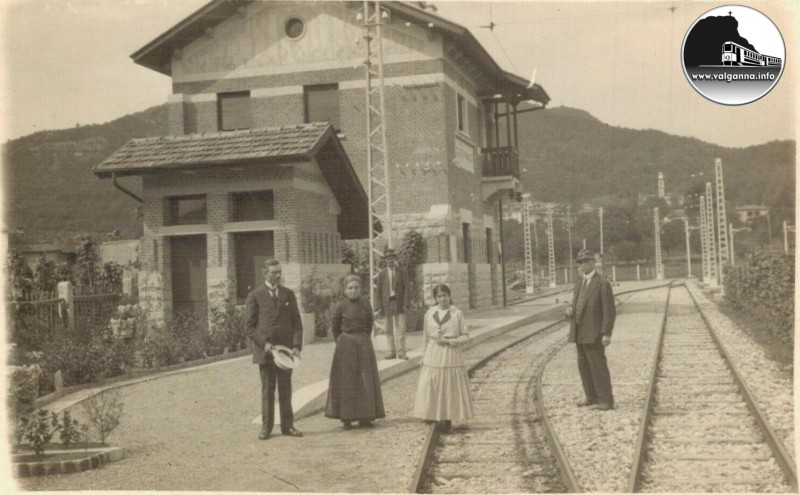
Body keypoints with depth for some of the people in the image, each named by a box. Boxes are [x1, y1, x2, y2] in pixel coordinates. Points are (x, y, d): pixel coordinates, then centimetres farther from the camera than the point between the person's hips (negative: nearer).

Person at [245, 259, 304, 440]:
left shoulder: (288, 294, 10)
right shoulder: (255, 296, 1)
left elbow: (296, 323, 7)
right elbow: (250, 326, -2)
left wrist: (297, 345, -6)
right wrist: (264, 343, -14)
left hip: (286, 349, 2)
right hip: (265, 350, -2)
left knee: (285, 390, 7)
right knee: (267, 390, 4)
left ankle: (287, 425, 13)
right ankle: (266, 426, 10)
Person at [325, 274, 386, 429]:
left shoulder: (366, 306, 3)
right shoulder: (340, 306, -5)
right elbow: (335, 327, 2)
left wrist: (364, 339, 6)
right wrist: (342, 342, 2)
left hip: (364, 346, 3)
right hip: (346, 347, -3)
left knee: (365, 381, 5)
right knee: (346, 381, 0)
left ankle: (364, 417, 13)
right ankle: (346, 418, 5)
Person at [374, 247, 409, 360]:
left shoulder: (401, 272, 5)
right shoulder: (382, 274, 8)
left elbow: (406, 289, 3)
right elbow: (378, 291, 6)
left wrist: (405, 304, -7)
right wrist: (378, 307, -2)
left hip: (399, 303, -2)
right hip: (387, 303, 2)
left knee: (401, 329, -5)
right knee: (389, 330, 5)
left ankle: (401, 352, -1)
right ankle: (392, 352, 12)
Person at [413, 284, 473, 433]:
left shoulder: (457, 314, -1)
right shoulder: (430, 314, 6)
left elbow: (465, 336, 1)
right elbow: (426, 336, 14)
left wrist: (450, 341, -12)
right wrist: (425, 355, 12)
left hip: (452, 354, -2)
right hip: (433, 355, 2)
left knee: (451, 387, -1)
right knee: (431, 387, -3)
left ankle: (448, 420, 6)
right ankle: (433, 418, 6)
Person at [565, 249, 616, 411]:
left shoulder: (603, 283, -12)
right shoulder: (579, 281, 12)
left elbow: (610, 311, -15)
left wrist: (607, 334, -20)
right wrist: (570, 310, -3)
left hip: (593, 333, -8)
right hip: (580, 332, 8)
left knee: (598, 366, -6)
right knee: (584, 366, 11)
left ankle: (606, 401, -2)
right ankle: (592, 398, 20)